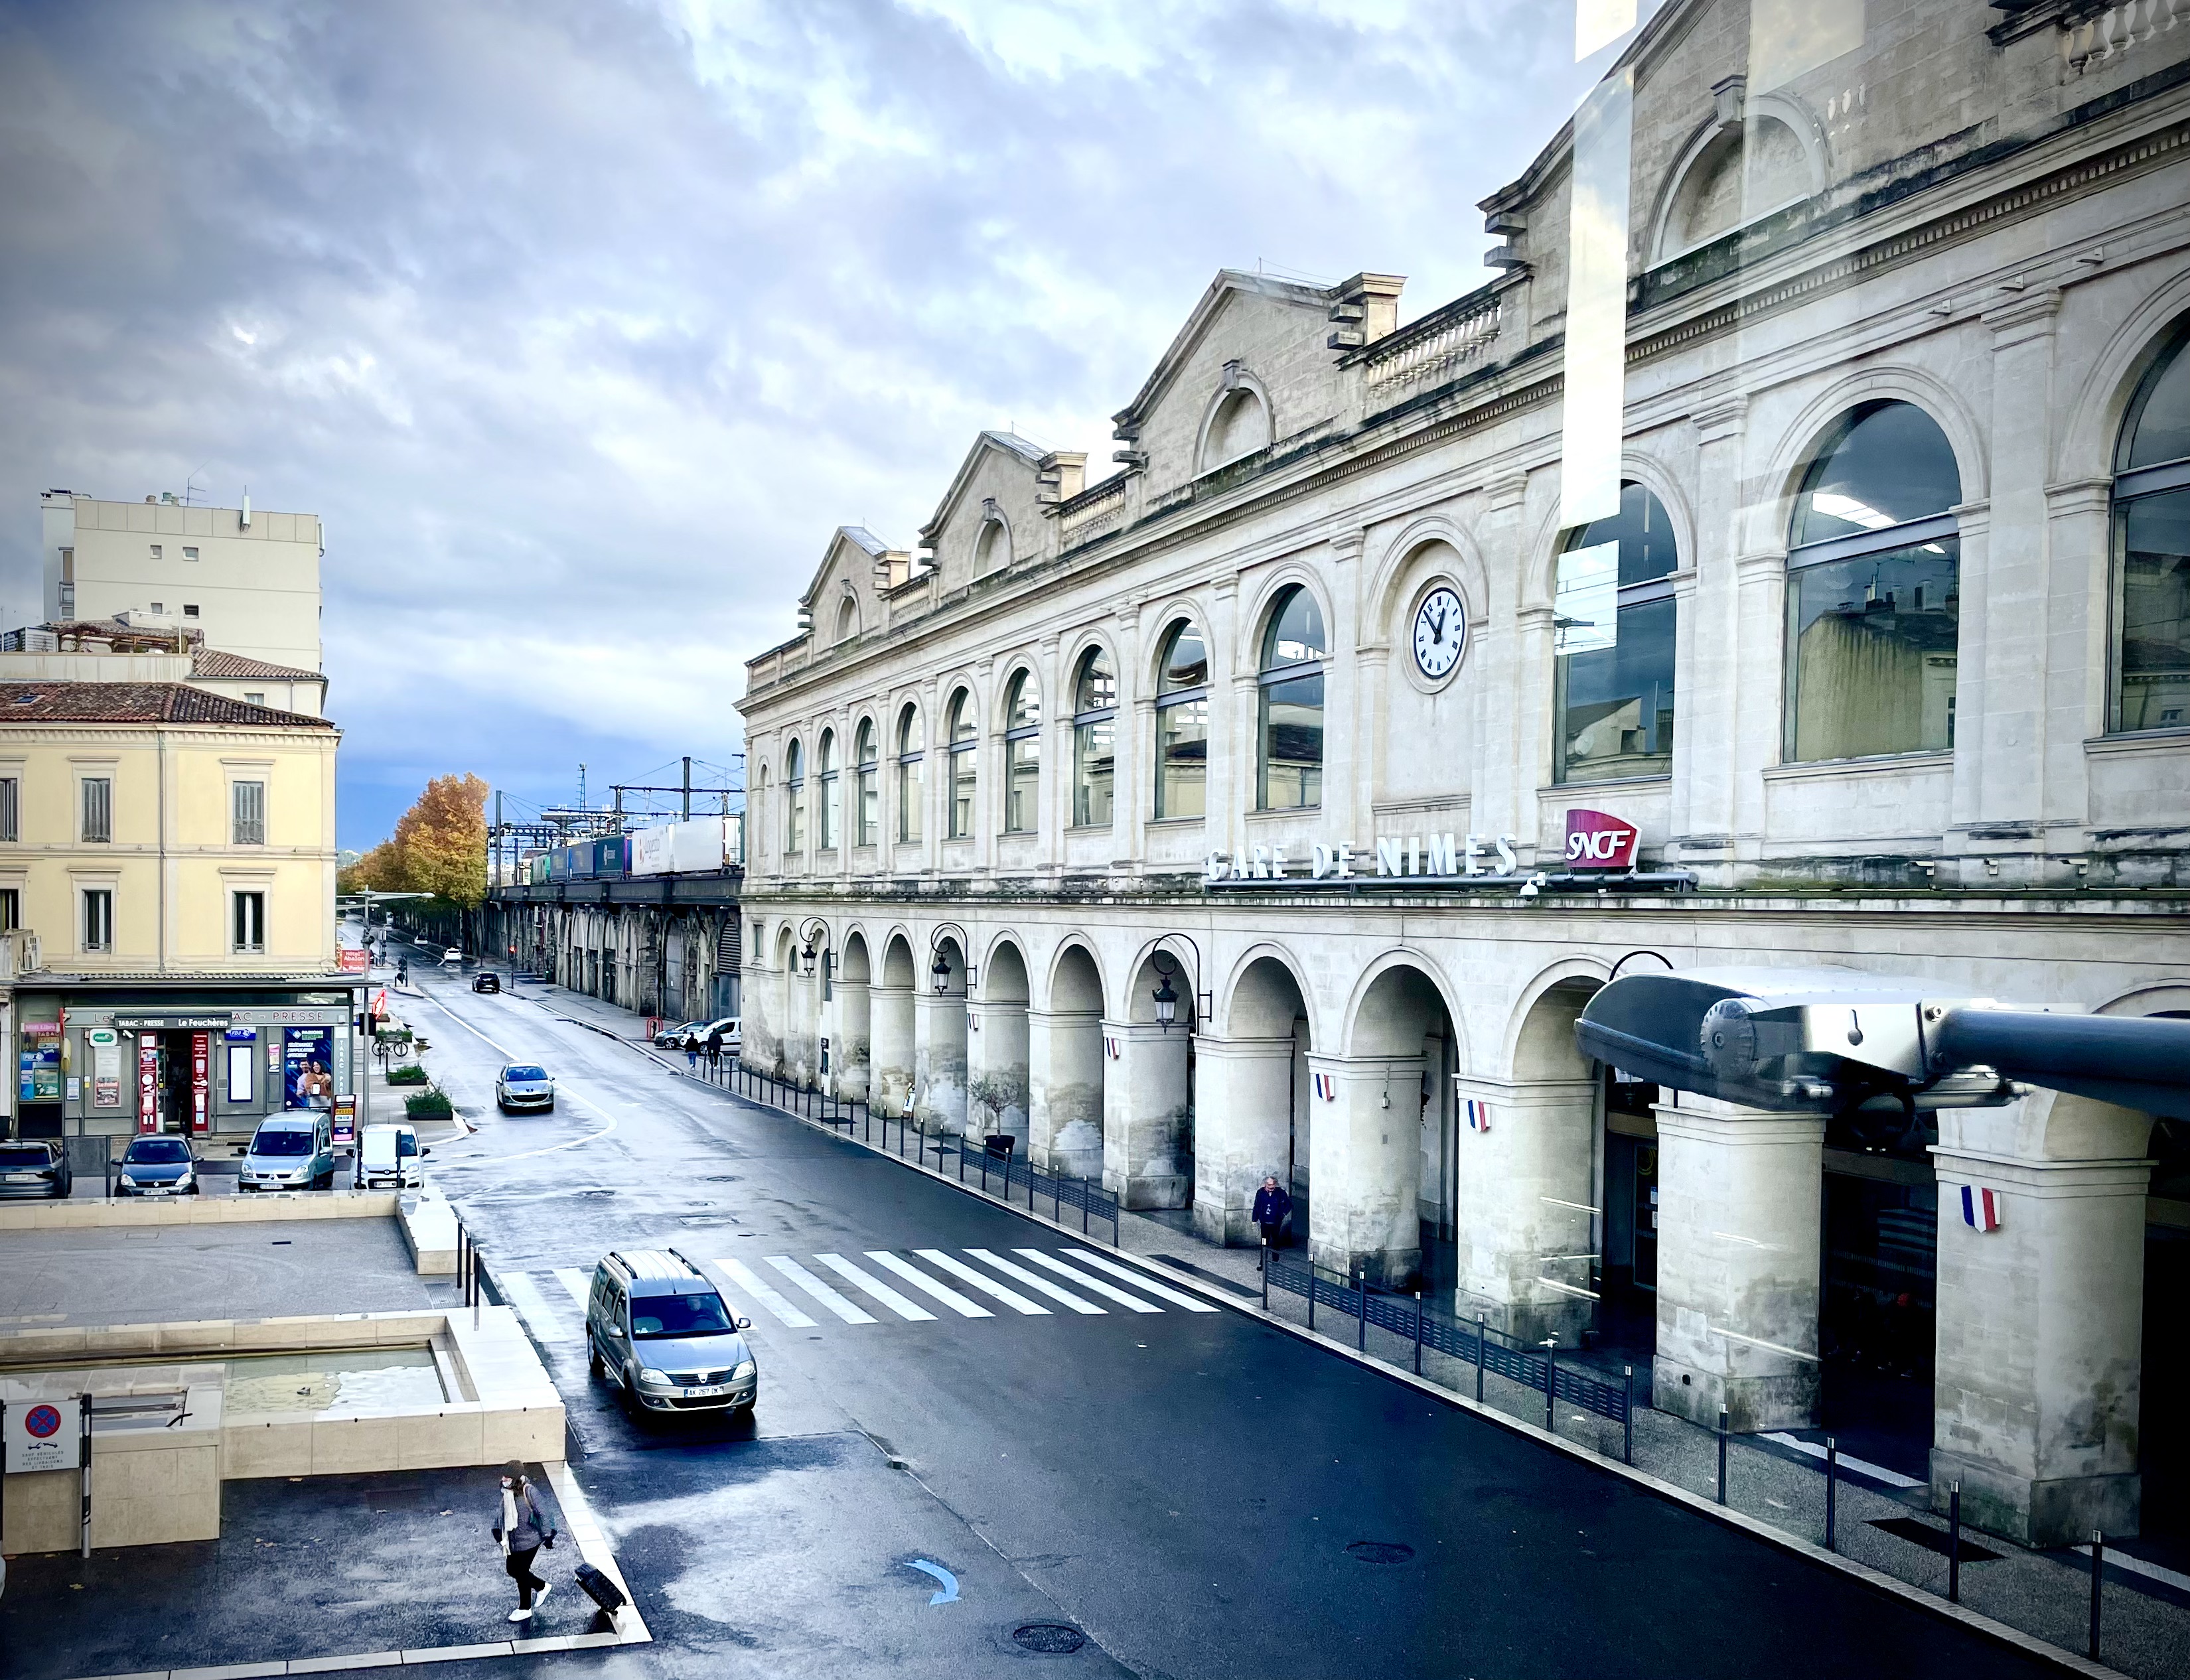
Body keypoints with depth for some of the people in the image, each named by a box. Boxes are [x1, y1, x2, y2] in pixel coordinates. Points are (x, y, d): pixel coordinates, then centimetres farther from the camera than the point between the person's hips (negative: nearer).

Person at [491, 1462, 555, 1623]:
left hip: (528, 1541, -8)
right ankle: (542, 1587, 38)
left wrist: (547, 1534, -15)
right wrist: (498, 1528, 15)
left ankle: (525, 1609, 24)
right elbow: (502, 1510, 14)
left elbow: (541, 1513, -19)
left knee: (521, 1573, 4)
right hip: (513, 1541, 8)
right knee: (512, 1570, 16)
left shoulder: (528, 1492, -24)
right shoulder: (506, 1491, -3)